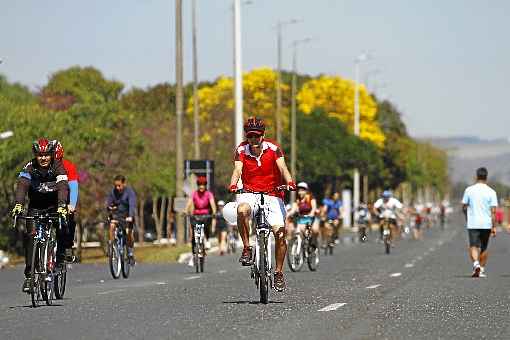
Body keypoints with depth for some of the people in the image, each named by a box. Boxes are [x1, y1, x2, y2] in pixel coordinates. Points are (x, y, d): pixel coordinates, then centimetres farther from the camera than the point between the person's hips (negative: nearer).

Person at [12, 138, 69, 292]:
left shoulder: (58, 167, -19)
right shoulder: (30, 168, -16)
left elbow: (63, 187, -33)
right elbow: (22, 185, -30)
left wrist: (62, 207, -50)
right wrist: (18, 204, -48)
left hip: (54, 206, -1)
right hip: (35, 206, 1)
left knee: (60, 229, -25)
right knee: (29, 235, -16)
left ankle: (60, 258, -1)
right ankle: (28, 275, -13)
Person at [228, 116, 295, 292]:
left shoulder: (273, 148, -7)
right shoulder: (241, 150, -4)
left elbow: (282, 167, -19)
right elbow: (237, 170, -18)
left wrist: (290, 182, -40)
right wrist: (233, 185, -39)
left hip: (272, 195, 0)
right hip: (249, 193, 0)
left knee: (280, 233, -13)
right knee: (242, 210, -36)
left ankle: (278, 272, 3)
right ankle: (246, 248, -19)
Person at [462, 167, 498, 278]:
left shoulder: (469, 190, -2)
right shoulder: (491, 192, -4)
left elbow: (464, 207, 5)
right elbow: (493, 211, -8)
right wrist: (494, 227, -5)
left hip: (472, 224, -1)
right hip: (486, 224, 1)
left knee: (474, 247, -3)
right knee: (484, 248, 15)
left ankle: (476, 264, -28)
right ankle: (481, 270, 20)